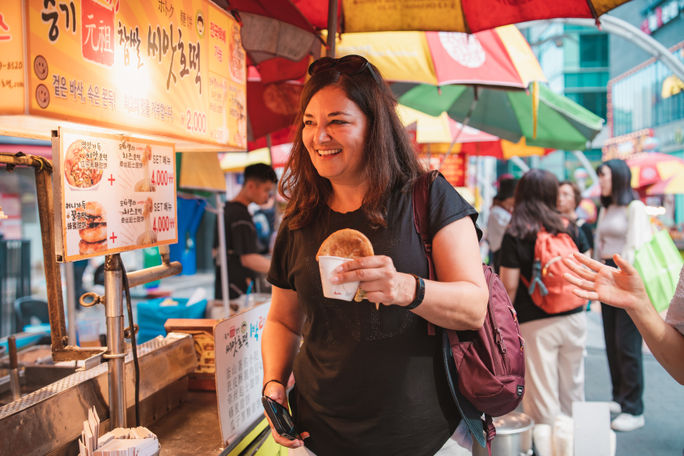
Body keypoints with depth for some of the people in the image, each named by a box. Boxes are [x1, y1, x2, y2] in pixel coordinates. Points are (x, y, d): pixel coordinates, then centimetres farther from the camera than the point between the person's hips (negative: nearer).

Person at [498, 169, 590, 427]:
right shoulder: (571, 228, 1)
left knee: (542, 395, 5)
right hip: (573, 318, 4)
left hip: (535, 323, -4)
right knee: (572, 388, 20)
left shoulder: (514, 236, -10)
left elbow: (509, 285, -12)